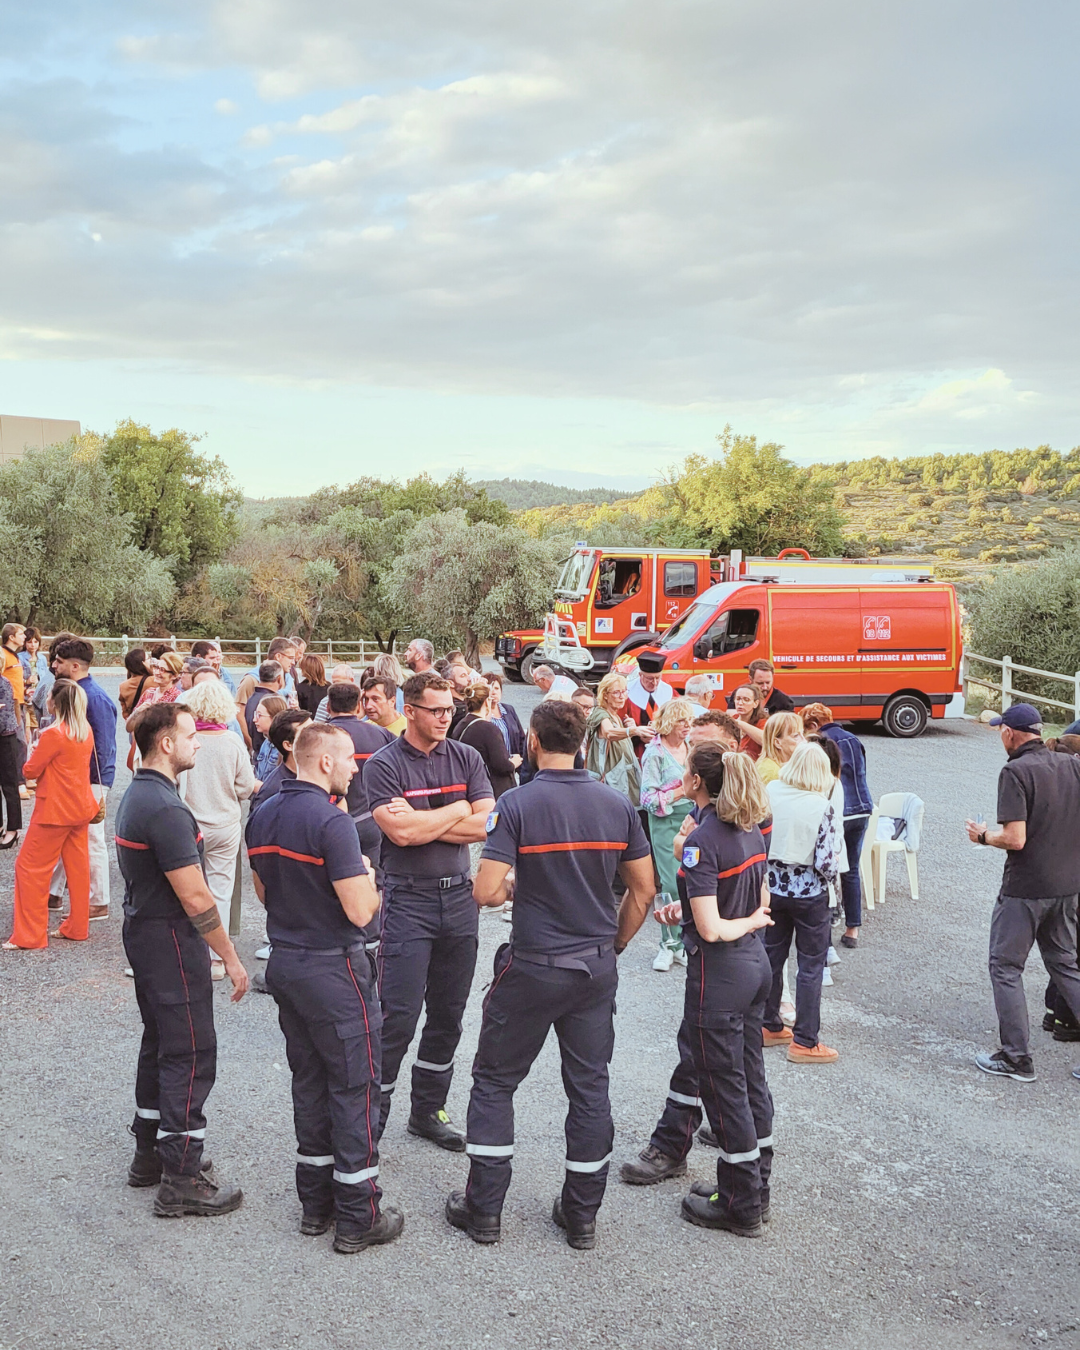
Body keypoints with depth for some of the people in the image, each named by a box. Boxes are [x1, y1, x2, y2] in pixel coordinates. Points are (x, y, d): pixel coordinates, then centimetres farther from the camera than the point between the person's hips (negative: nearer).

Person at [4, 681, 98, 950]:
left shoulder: (53, 734, -20)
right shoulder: (86, 731, 4)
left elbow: (31, 771, -10)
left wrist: (36, 754, 8)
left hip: (55, 810, -8)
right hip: (80, 807, 8)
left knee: (30, 867, 2)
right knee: (78, 866, 13)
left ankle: (30, 936, 4)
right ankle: (78, 927, 20)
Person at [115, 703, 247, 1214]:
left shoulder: (137, 794, 9)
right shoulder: (165, 808, -24)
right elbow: (194, 897, -24)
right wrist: (231, 957, -16)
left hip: (143, 931, 10)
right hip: (170, 940, -10)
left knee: (160, 1042, 20)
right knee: (191, 1054, -3)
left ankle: (150, 1153, 31)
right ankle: (181, 1180, 3)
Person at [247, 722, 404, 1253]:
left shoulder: (262, 817, 5)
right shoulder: (331, 822, -21)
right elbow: (361, 911, -23)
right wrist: (367, 877, -4)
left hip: (284, 964, 8)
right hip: (334, 969, -8)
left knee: (308, 1082, 18)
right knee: (353, 1088, 2)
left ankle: (316, 1203, 27)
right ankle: (358, 1217, 10)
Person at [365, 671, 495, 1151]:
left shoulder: (466, 758, 6)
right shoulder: (383, 764, -7)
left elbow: (486, 824, -5)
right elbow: (400, 832, -20)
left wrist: (422, 823, -12)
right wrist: (456, 811, -7)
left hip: (459, 896, 5)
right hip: (408, 899, -5)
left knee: (448, 1014, 13)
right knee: (398, 1016, -5)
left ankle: (428, 1110, 27)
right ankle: (373, 1113, 10)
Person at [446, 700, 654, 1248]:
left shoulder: (518, 804, -14)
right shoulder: (616, 803, -1)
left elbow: (486, 891, -20)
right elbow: (643, 889, 4)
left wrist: (513, 885, 3)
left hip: (533, 967, -4)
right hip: (597, 970, 4)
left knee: (495, 1081, 13)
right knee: (590, 1086, 14)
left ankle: (483, 1210, 19)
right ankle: (582, 1215, 22)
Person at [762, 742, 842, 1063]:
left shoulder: (769, 793, -7)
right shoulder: (822, 808, -19)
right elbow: (826, 863, -19)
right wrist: (831, 874, 2)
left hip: (772, 886, 5)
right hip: (809, 892, -5)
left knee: (772, 955, 18)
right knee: (811, 965, 7)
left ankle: (770, 1026, 32)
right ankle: (804, 1042, 12)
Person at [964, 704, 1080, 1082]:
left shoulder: (1016, 772, -17)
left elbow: (1015, 839, -22)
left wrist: (983, 836, -5)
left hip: (1024, 888, -7)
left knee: (1006, 968, 6)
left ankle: (1016, 1059, 10)